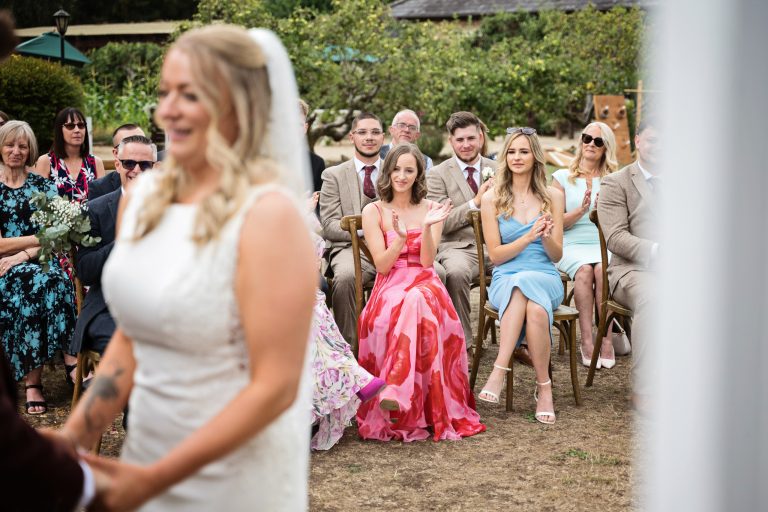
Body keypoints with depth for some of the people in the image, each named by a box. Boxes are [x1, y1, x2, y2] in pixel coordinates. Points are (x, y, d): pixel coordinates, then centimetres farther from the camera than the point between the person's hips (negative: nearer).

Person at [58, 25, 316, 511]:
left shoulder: (267, 214, -19)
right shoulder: (142, 196, 0)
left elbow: (275, 387, -19)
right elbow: (129, 340, 9)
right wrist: (70, 441, 1)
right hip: (144, 449, 6)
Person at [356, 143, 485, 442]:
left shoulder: (430, 209, 9)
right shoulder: (373, 212, 5)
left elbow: (427, 260, -2)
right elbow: (382, 265, -3)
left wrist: (427, 227, -18)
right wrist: (401, 237, -20)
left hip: (425, 285, 1)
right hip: (390, 287, 0)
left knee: (418, 300, -37)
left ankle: (396, 391, -42)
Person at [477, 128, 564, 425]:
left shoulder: (552, 196, 9)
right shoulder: (492, 199, 5)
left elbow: (556, 255, 8)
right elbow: (495, 255, 0)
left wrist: (547, 237, -15)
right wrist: (529, 237, -15)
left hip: (545, 278, 1)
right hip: (505, 280, -1)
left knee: (530, 297, -38)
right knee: (534, 308, -38)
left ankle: (500, 371, -32)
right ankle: (544, 386, -33)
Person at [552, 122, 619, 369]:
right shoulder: (563, 177, 13)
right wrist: (581, 211, -10)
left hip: (603, 245, 1)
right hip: (571, 246, -1)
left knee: (603, 269, -34)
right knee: (584, 269, -34)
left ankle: (606, 338, -30)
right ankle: (587, 340, -33)